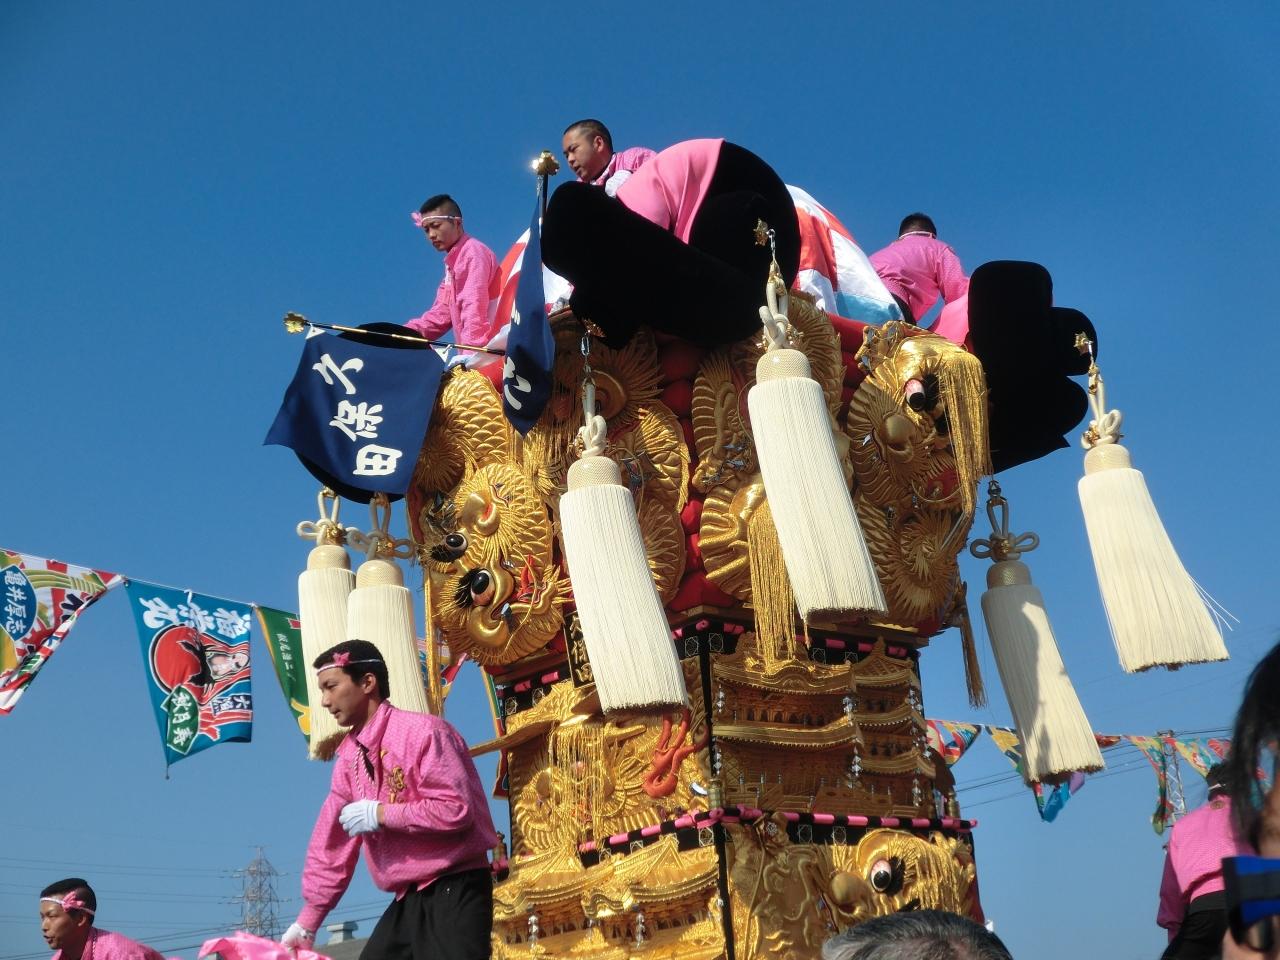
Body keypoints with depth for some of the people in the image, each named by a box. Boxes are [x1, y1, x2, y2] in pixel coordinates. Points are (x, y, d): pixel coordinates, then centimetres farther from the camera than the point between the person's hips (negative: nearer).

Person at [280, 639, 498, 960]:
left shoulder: (420, 730, -14)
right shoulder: (349, 757, 10)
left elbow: (457, 810, -21)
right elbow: (332, 846, 13)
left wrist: (380, 814, -15)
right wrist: (306, 923, 10)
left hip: (453, 893, -8)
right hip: (407, 900, 8)